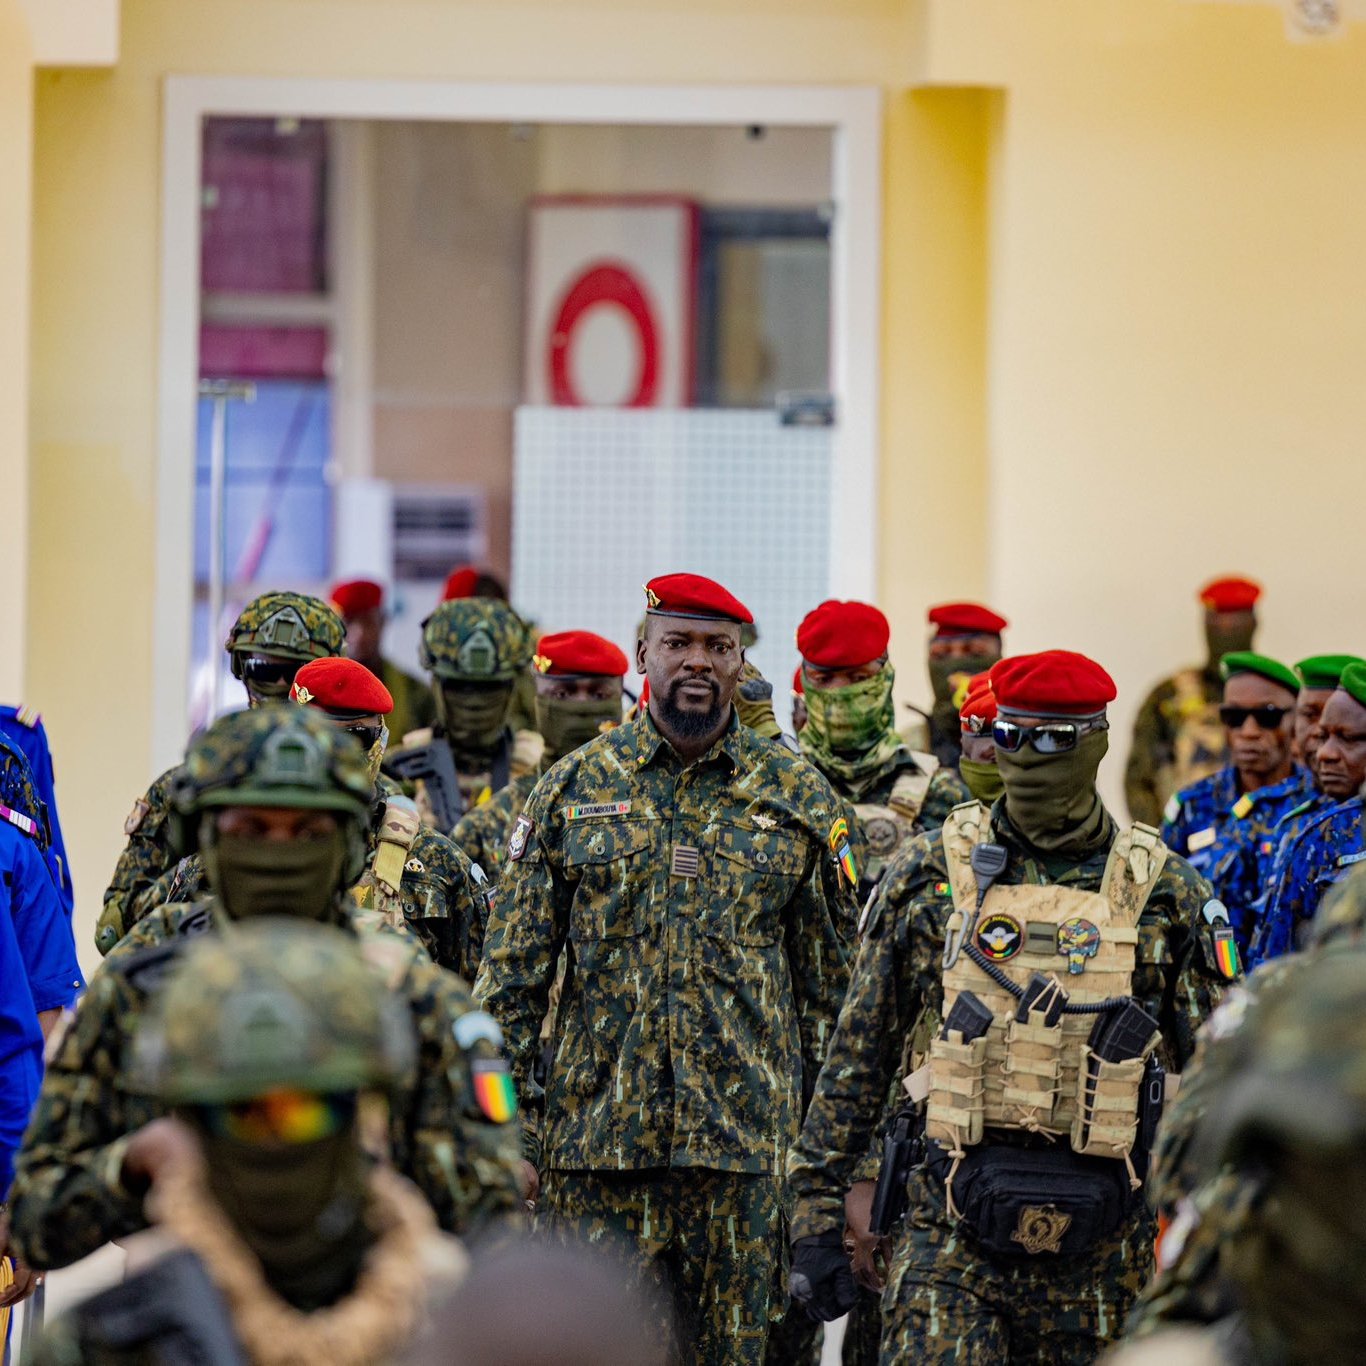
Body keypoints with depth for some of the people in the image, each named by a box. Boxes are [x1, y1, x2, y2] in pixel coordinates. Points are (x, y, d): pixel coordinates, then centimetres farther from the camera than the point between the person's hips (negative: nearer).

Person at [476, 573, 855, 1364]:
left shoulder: (800, 798, 5)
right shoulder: (573, 789, 5)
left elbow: (834, 982, 8)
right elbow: (512, 971, 6)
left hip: (744, 1141, 0)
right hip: (595, 1138, 0)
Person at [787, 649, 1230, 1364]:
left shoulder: (1164, 890, 3)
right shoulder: (930, 872, 3)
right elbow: (857, 1053, 7)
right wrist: (816, 1210, 3)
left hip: (1100, 1249, 1)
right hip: (953, 1234, -1)